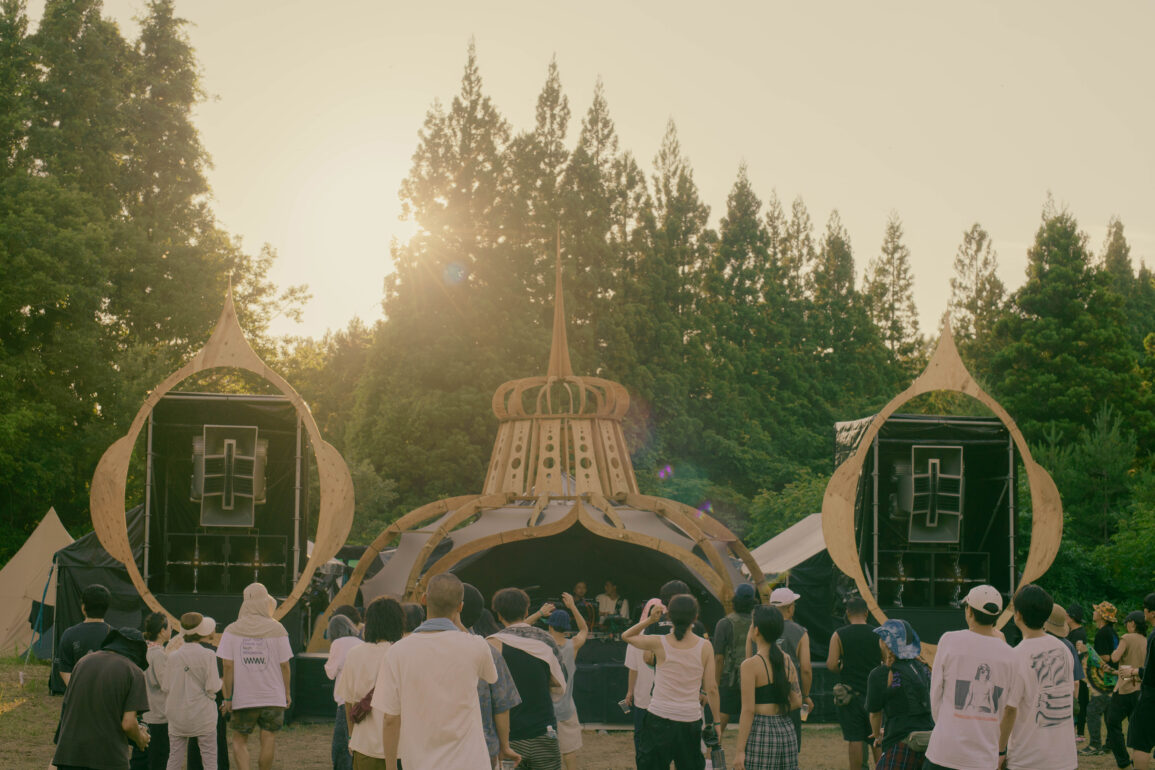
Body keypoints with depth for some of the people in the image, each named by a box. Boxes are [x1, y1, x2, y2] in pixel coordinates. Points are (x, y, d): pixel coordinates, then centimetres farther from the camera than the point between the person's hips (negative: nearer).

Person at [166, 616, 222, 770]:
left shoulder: (173, 657, 2)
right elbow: (212, 687, -12)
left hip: (177, 715, 4)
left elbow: (169, 687, 4)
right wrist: (221, 682, 8)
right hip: (202, 714, -4)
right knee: (209, 757, 3)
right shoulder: (208, 655, -10)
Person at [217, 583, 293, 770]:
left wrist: (227, 698, -1)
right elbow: (284, 664, -1)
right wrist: (287, 692, 11)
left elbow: (228, 666, -6)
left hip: (242, 698, 0)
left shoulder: (232, 631, -3)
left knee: (239, 741, 9)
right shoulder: (277, 630, -3)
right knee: (268, 741, 6)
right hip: (273, 698, 0)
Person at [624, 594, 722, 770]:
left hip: (659, 717, -1)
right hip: (690, 719, 1)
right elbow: (711, 688, -2)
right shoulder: (705, 647, -5)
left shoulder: (659, 643, -7)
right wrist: (716, 722, 7)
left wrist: (649, 620, 0)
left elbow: (627, 636, 10)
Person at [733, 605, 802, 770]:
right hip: (786, 730, 7)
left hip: (760, 732, -7)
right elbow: (797, 701, 11)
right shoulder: (786, 661, 9)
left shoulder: (750, 665, -11)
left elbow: (748, 710, -13)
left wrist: (740, 751, -11)